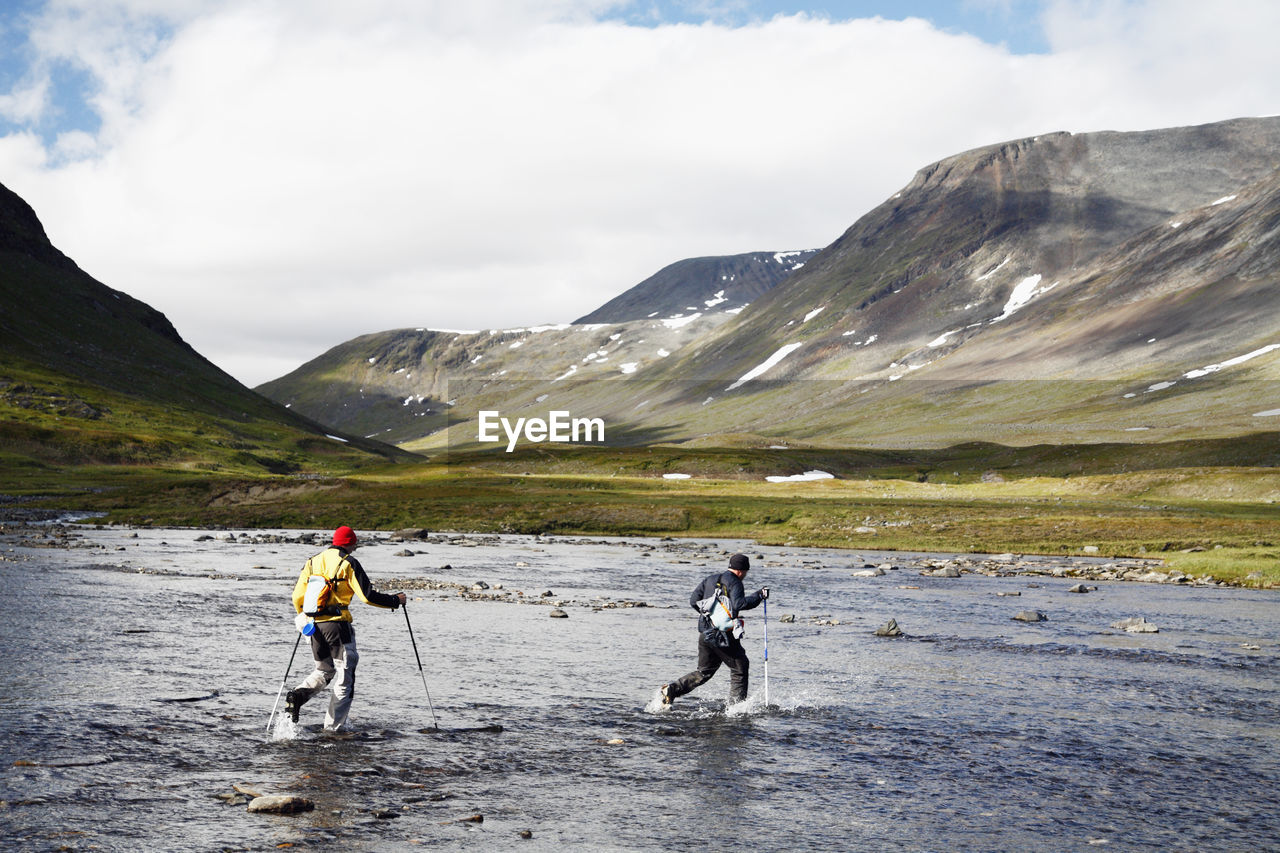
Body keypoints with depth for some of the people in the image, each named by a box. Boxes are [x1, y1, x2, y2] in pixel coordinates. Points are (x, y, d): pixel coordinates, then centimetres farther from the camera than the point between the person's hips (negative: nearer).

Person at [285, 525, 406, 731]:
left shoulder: (313, 561, 12)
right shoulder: (348, 563, -6)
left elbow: (297, 596, 11)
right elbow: (367, 596, -10)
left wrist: (304, 616, 29)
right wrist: (395, 600, 3)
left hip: (314, 625, 6)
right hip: (337, 624, -6)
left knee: (324, 671, 24)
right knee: (344, 678, 3)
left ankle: (298, 695, -4)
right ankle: (333, 728, 1)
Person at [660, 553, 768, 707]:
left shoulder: (709, 579, 15)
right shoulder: (734, 582, -6)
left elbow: (693, 601, 14)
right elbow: (739, 604, -21)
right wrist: (759, 595, -12)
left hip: (704, 634, 7)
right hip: (723, 635, -7)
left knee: (704, 672, 17)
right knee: (740, 668, 7)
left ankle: (671, 689, 4)